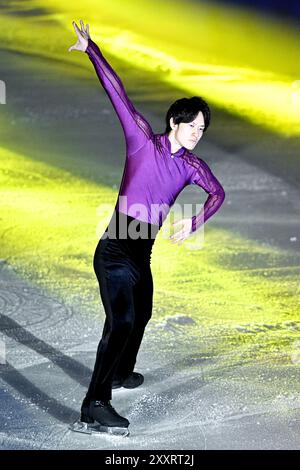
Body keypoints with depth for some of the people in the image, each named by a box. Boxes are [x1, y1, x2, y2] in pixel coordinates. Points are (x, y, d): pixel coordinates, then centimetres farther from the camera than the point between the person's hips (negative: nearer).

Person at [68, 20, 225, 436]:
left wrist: (195, 221, 0)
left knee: (140, 315, 25)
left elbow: (217, 193, 19)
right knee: (121, 321, -20)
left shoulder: (192, 165, 8)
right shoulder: (144, 141, -7)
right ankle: (95, 406, -23)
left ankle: (122, 373, 50)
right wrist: (91, 50, -13)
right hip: (116, 249, -8)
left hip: (142, 253, 8)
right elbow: (118, 94, -11)